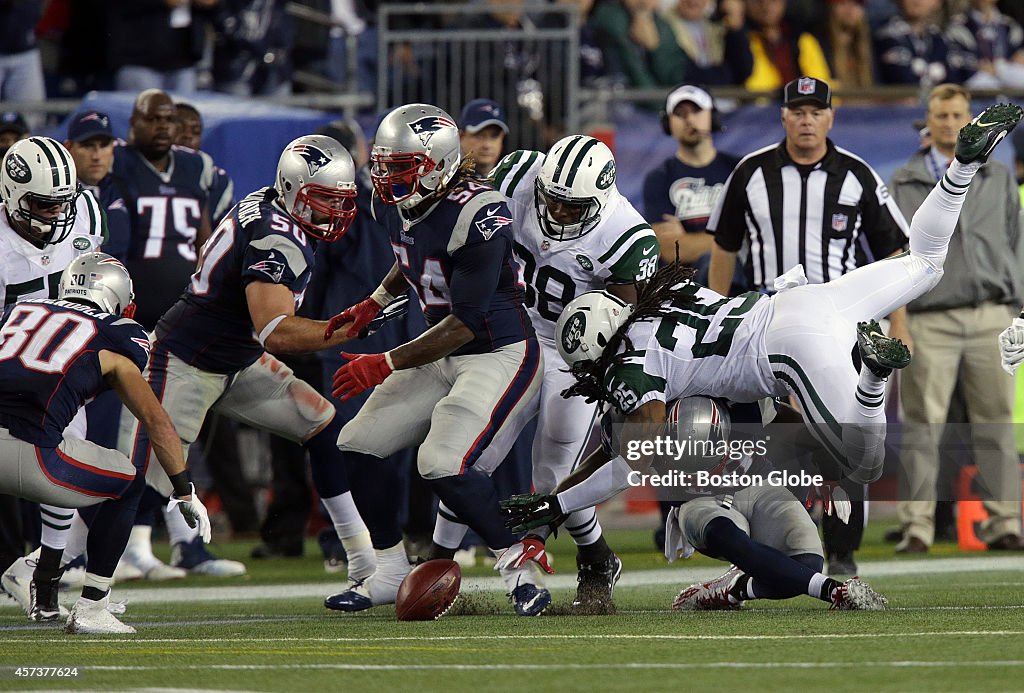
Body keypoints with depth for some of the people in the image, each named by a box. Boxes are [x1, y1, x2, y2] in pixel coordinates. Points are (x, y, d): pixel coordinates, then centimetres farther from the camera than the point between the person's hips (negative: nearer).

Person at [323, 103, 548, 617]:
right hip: (442, 357, 9)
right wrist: (376, 302, 9)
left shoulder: (477, 214, -27)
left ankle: (519, 566, -7)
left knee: (446, 466, -24)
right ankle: (390, 571, 19)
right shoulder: (394, 205, -1)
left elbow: (465, 322, -26)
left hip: (502, 353, -9)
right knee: (357, 449, 6)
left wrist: (386, 365, -24)